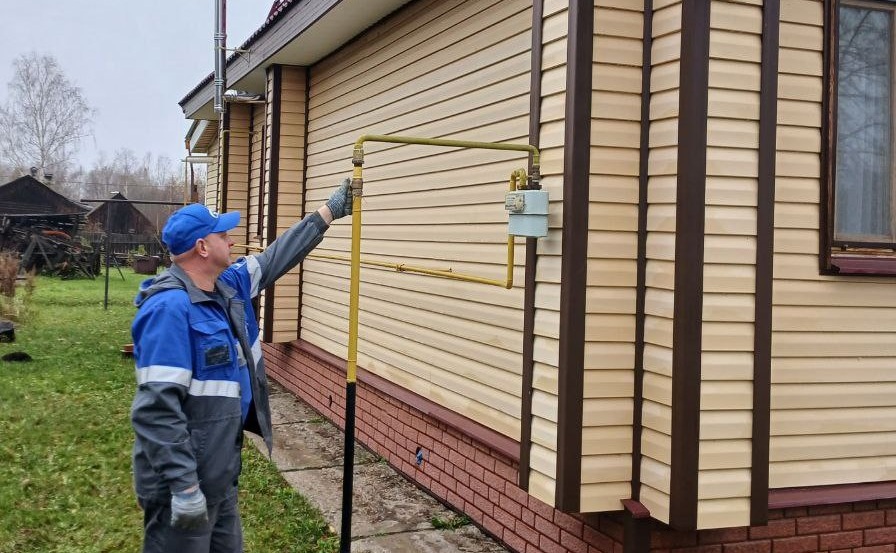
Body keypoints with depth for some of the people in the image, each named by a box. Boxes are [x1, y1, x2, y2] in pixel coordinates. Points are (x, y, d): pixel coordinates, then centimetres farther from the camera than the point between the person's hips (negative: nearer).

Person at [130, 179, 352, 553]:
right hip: (183, 479, -10)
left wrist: (331, 210, 23)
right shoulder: (170, 308, -24)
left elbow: (276, 258, 19)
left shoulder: (229, 286, 5)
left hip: (221, 473, 10)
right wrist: (184, 486, -30)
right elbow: (157, 407, -28)